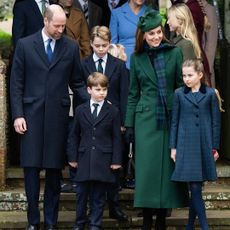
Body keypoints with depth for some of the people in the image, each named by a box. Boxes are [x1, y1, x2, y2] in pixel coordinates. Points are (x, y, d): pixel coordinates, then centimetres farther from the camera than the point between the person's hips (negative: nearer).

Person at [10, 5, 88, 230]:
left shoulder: (71, 47, 6)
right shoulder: (25, 45, 3)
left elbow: (77, 83, 11)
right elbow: (16, 84, 3)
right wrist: (17, 115, -5)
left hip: (58, 115, 1)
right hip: (31, 114, -1)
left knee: (54, 169, 4)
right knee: (31, 168, -1)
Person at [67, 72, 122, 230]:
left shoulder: (113, 111, 2)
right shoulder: (81, 110, 7)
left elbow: (116, 138, 1)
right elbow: (74, 135, 10)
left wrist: (116, 160, -4)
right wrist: (73, 157, 4)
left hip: (103, 160, -2)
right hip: (84, 159, 2)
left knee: (98, 195, 3)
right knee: (82, 193, 8)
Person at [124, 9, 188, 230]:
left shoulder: (174, 53, 2)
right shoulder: (137, 58, 6)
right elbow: (133, 94, 9)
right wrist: (129, 124, 6)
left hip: (170, 119, 0)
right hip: (145, 119, 0)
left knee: (167, 167, 3)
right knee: (146, 168, -1)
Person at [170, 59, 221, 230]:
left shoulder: (210, 94, 2)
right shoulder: (179, 94, 4)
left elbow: (216, 121, 5)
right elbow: (174, 121, 7)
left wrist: (215, 147, 3)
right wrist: (173, 147, 3)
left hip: (204, 145, 0)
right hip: (186, 144, 0)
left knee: (197, 185, 5)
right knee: (194, 186, -7)